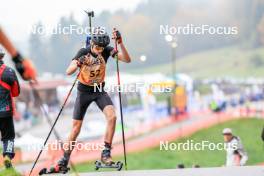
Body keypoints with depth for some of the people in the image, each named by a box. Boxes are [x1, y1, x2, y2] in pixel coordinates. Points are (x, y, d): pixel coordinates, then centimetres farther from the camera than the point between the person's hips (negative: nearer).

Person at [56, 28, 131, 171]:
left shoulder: (107, 51, -13)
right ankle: (64, 160, 14)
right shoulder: (83, 52, -19)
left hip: (99, 90, 1)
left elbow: (127, 60, -23)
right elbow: (68, 72, -28)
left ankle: (106, 153, -16)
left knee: (112, 116, -24)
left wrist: (120, 43, -36)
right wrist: (77, 64, -49)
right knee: (76, 127, -1)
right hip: (84, 91, -1)